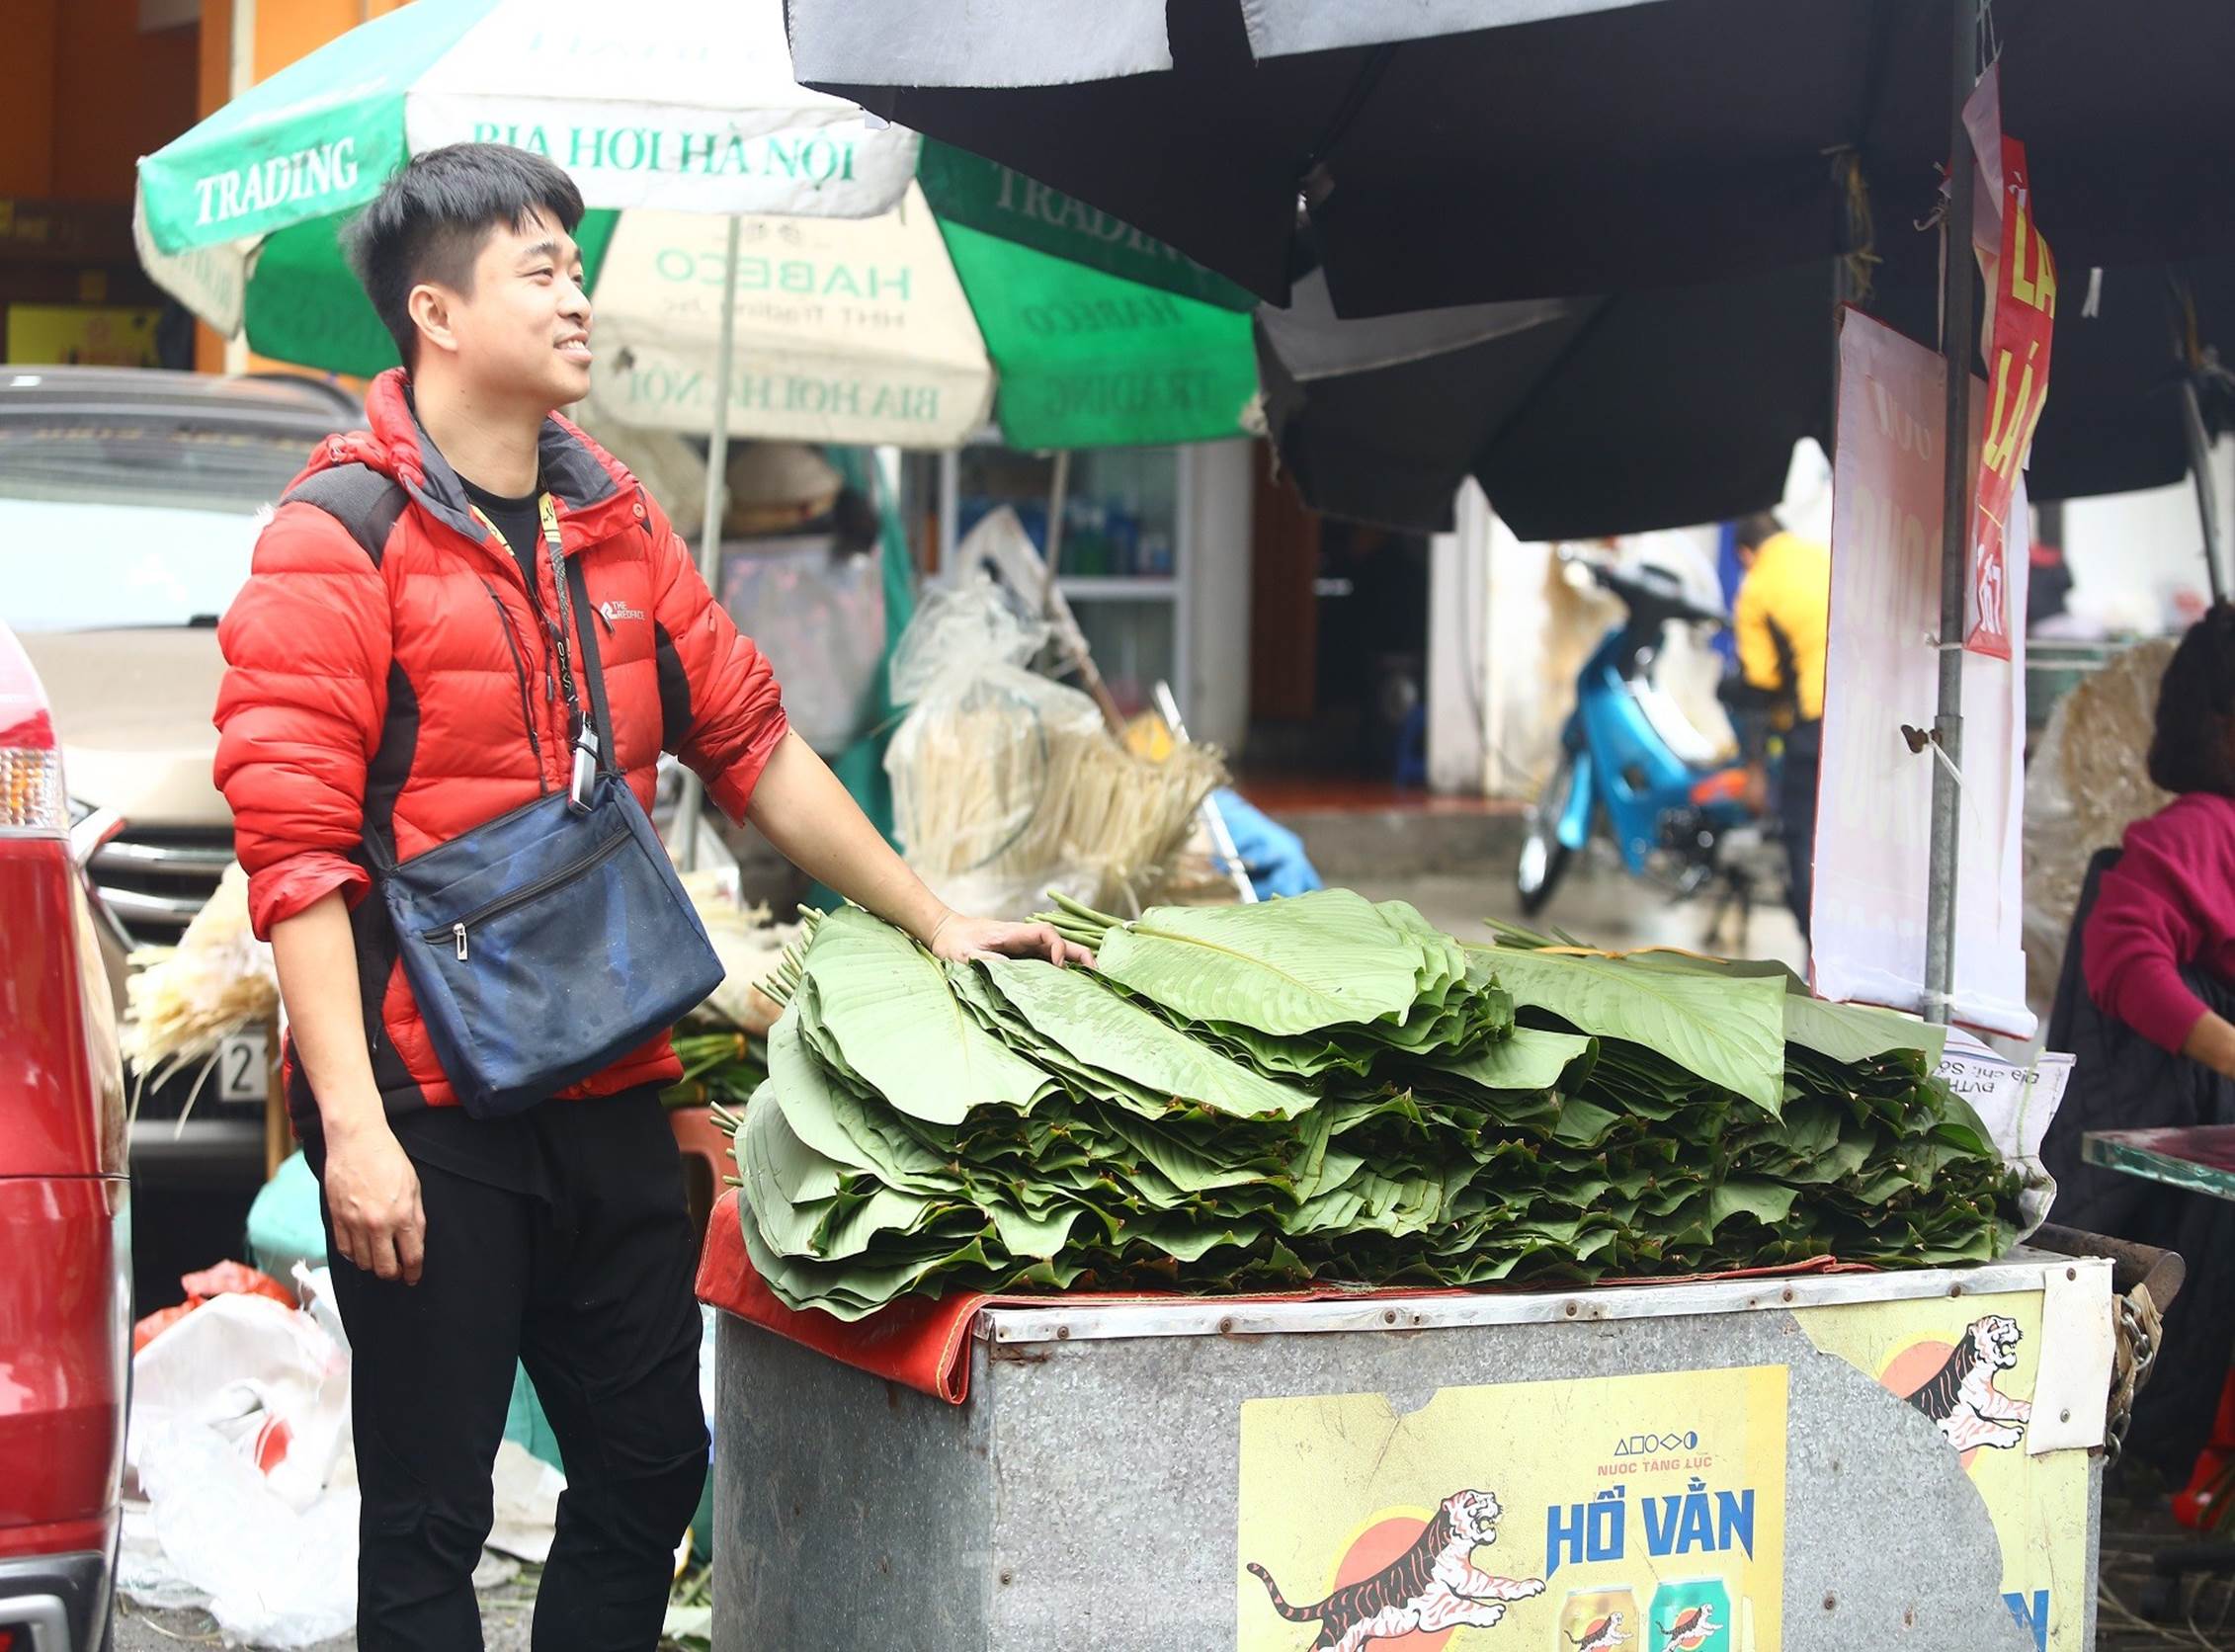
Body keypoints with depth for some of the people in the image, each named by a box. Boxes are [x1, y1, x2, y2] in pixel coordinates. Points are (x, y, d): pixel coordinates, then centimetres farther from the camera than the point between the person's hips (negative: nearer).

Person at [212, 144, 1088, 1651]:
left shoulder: (616, 524, 12)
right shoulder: (342, 535, -10)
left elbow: (754, 747, 18)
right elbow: (293, 847, -15)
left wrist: (935, 922, 14)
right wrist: (352, 1125, -21)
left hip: (609, 1098, 7)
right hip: (424, 1108, -7)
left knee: (650, 1467, 13)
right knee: (431, 1517, 2)